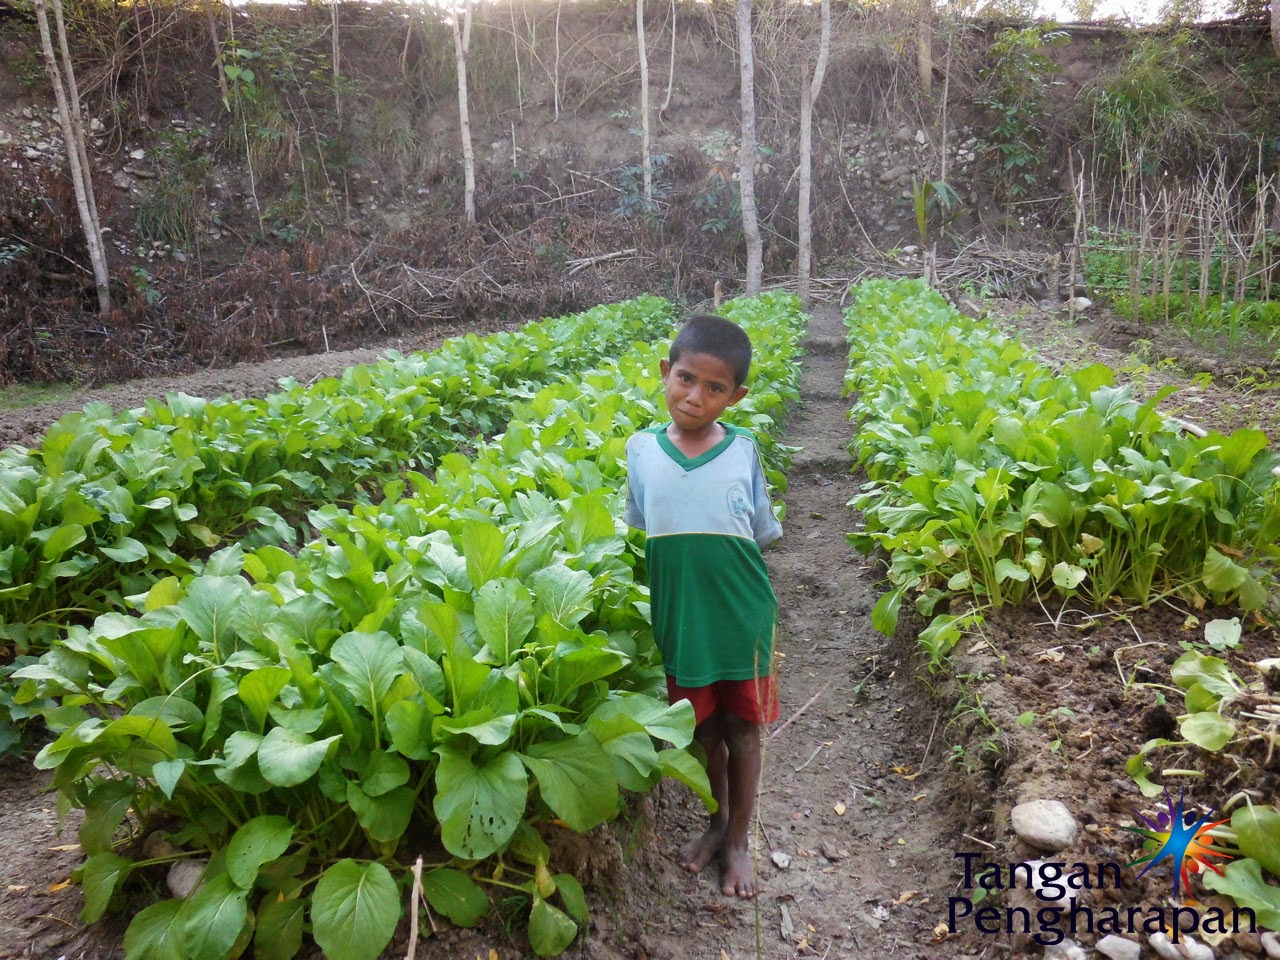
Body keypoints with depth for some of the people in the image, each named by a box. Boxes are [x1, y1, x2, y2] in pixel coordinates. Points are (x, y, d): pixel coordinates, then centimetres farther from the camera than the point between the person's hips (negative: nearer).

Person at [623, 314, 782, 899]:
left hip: (741, 617, -1)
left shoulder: (743, 450, -8)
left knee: (742, 728, 13)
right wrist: (654, 611, 4)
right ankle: (718, 819, 42)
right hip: (680, 619, 1)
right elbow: (637, 538, 4)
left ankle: (738, 841, 32)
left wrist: (755, 606, 1)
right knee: (705, 725, 19)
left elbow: (761, 539, 1)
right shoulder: (641, 449, -6)